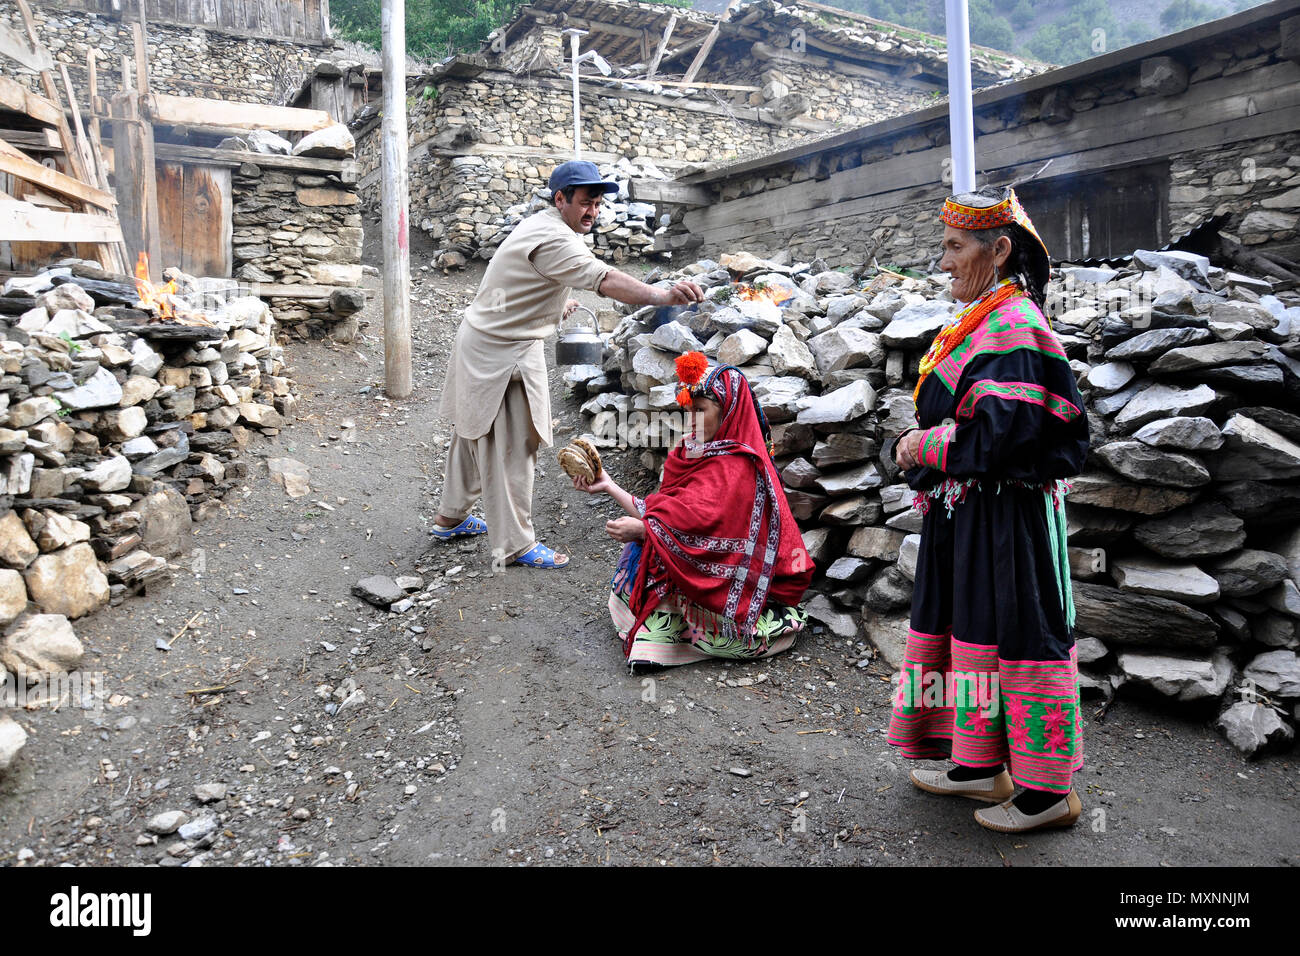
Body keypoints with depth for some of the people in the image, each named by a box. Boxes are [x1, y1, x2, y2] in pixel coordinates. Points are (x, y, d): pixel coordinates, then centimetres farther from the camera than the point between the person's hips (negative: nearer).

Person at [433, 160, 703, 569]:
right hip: (501, 355, -11)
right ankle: (514, 544, 5)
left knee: (474, 434, 21)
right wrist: (663, 296, -52)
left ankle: (451, 518, 36)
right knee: (510, 448, -4)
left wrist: (558, 303, 44)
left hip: (482, 341, 11)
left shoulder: (539, 226, 12)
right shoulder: (552, 239, -23)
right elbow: (604, 279, -40)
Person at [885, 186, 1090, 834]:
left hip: (1007, 516, -10)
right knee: (970, 630, 15)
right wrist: (919, 445, 5)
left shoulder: (1014, 325, -16)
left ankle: (1047, 790, 13)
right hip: (965, 513, 10)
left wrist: (925, 447, -13)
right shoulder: (984, 322, 15)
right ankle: (980, 765, 28)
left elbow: (1002, 434, -25)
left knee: (1020, 638, -1)